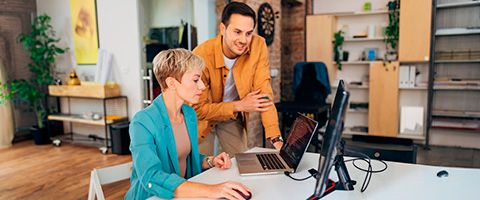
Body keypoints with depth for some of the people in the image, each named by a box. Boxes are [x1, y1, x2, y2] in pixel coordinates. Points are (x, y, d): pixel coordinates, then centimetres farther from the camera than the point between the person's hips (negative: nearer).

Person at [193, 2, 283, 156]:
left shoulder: (258, 46, -21)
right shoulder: (201, 55, -30)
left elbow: (264, 93, -21)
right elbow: (198, 109, -22)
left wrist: (276, 138, -29)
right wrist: (240, 105, -27)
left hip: (233, 117, 3)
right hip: (203, 117, -2)